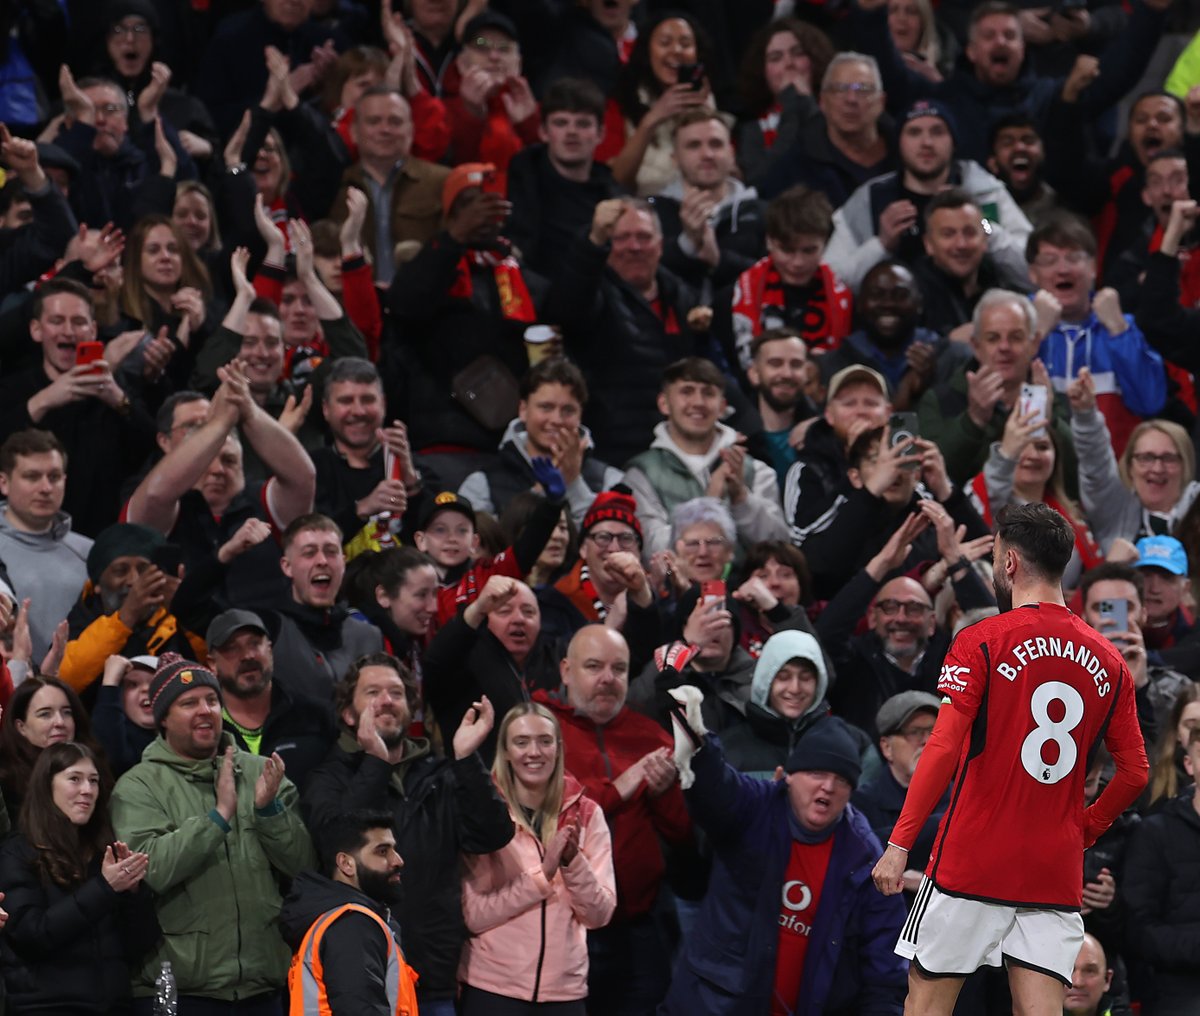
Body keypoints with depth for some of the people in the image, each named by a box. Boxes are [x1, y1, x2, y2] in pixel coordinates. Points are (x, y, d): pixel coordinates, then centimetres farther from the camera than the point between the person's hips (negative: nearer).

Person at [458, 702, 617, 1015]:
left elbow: (600, 914, -1)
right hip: (492, 989, -2)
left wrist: (572, 861, -16)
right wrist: (542, 875, -20)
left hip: (565, 990, 2)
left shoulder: (586, 814, 5)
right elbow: (472, 915, -11)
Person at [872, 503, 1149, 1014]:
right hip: (1057, 875, 4)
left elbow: (943, 749, -14)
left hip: (973, 863, -4)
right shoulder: (1108, 661, 8)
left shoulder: (981, 642, -6)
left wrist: (899, 844, -13)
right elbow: (1134, 774, 8)